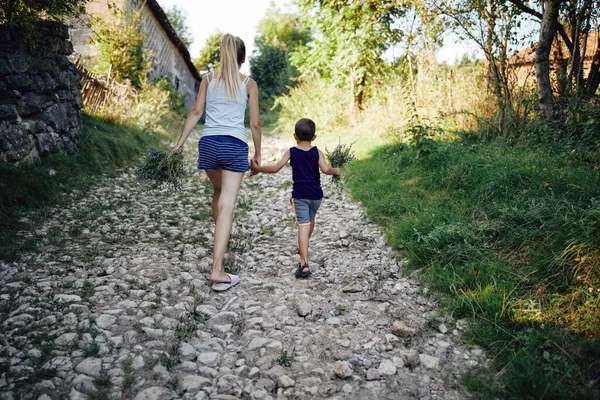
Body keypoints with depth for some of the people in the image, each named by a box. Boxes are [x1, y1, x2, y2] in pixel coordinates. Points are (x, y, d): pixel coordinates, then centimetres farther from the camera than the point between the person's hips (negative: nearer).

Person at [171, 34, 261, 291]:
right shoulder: (249, 84, 8)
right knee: (227, 206, -6)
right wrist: (257, 154, 15)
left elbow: (196, 112, 4)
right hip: (235, 146, -3)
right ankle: (217, 270, -11)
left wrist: (179, 143, 6)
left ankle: (220, 240, 40)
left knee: (218, 192, 27)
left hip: (208, 143, 3)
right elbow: (255, 123, 5)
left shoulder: (209, 79, 12)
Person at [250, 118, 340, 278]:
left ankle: (304, 264, -22)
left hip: (300, 195, -3)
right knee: (311, 219, 27)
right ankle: (304, 247, 51)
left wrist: (258, 168, 2)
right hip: (316, 194, 3)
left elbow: (275, 168, -9)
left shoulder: (291, 152, -2)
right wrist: (336, 171, 6)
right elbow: (326, 169, -14)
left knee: (303, 226, -11)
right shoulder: (317, 152, 0)